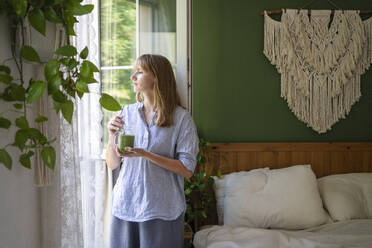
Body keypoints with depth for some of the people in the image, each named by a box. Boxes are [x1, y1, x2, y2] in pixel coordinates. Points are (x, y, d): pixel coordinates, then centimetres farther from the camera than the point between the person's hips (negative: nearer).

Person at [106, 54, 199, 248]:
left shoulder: (181, 118, -6)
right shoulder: (126, 113, 5)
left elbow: (187, 169, -10)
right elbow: (112, 165, 8)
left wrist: (146, 155, -18)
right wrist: (112, 137, -11)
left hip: (162, 209, -3)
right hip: (125, 206, 3)